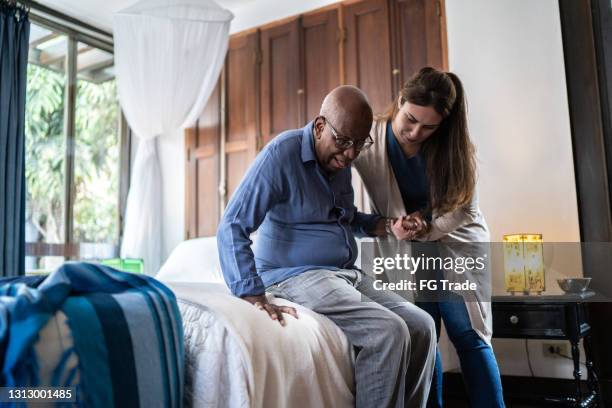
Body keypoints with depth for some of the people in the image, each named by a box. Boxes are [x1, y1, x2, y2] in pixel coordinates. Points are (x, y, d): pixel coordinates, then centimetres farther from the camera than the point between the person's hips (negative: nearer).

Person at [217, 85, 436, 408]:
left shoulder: (340, 159, 9)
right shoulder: (282, 154, -14)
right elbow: (232, 228, -19)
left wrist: (380, 226, 5)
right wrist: (253, 295, -29)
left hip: (347, 274, 8)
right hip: (297, 276, -8)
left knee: (421, 327, -4)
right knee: (389, 332, -23)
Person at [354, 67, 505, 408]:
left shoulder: (452, 147, -10)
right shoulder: (370, 141, -14)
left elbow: (462, 209, -6)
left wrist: (427, 228, -23)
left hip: (457, 244, 0)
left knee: (469, 336, -2)